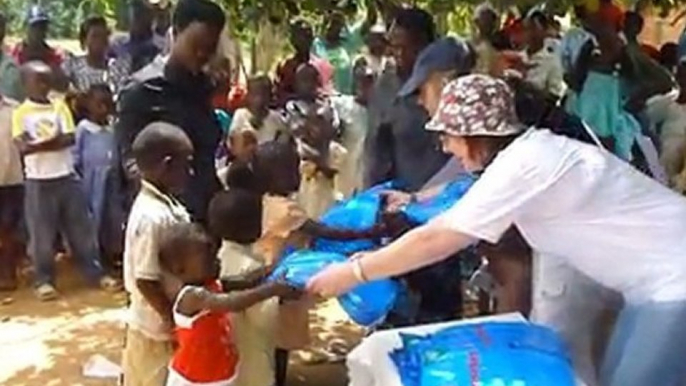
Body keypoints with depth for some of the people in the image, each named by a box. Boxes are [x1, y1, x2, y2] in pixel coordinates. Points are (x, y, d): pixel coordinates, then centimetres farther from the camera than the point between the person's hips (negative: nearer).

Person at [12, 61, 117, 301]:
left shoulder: (60, 107, 6)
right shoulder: (21, 113, -2)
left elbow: (69, 139, -5)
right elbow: (23, 147, -14)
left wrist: (39, 144, -13)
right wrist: (54, 140, -13)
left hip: (67, 177, 3)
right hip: (38, 181, -2)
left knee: (81, 228, 8)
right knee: (42, 234, 4)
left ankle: (96, 273, 16)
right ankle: (44, 280, 17)